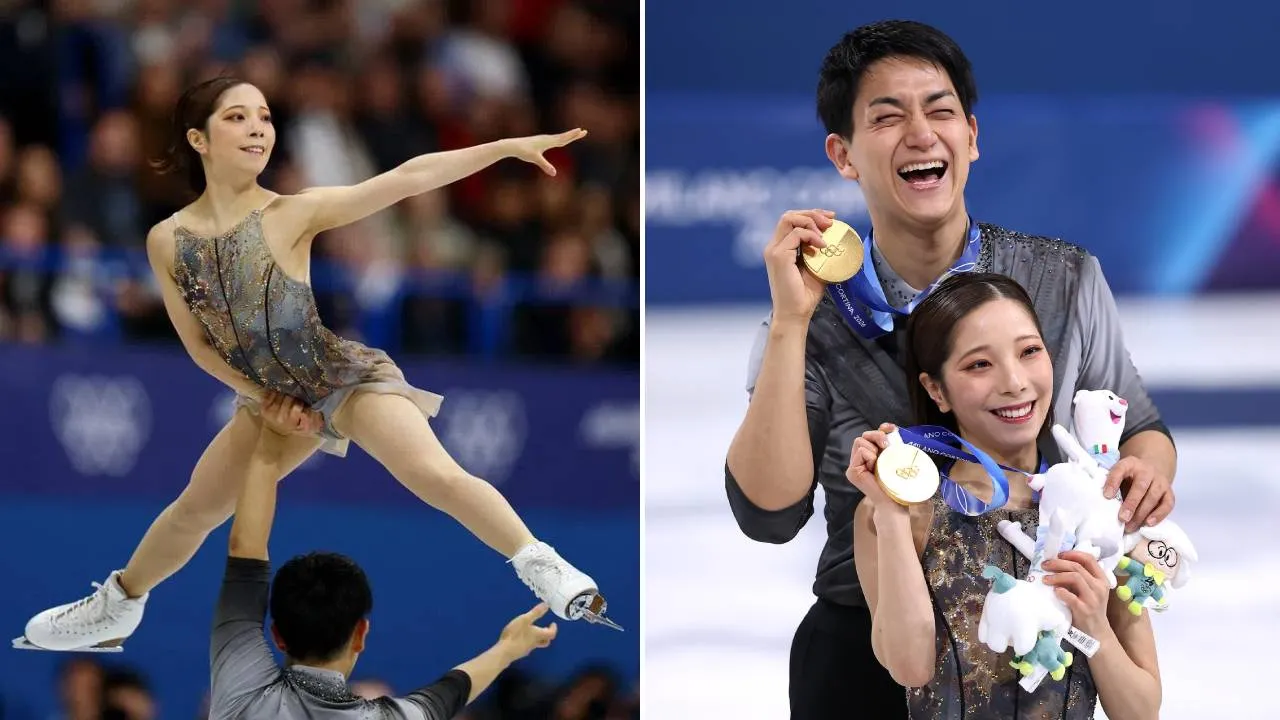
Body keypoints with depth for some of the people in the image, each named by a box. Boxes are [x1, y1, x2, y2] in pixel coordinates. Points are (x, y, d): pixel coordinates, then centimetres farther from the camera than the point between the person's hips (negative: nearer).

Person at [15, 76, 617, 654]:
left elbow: (407, 178, -28)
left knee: (434, 474, -29)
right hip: (274, 393, 5)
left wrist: (509, 146, -35)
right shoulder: (167, 241, -9)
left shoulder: (292, 214, -21)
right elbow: (198, 343, 1)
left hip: (349, 376, -5)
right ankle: (117, 605, 45)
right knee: (196, 508, 22)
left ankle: (542, 568, -24)